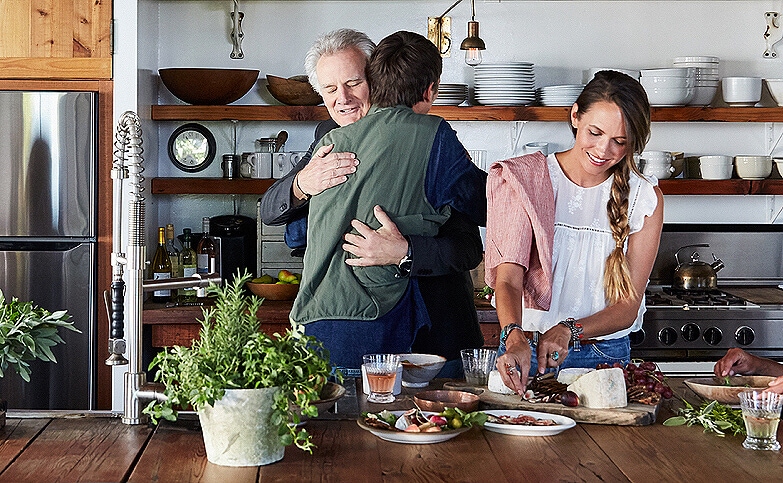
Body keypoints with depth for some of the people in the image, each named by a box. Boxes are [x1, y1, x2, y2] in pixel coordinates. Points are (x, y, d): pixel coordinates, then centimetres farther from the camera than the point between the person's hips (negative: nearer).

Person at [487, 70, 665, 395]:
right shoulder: (523, 181, -1)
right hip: (524, 355, 0)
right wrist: (515, 338, -31)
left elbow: (628, 306, -1)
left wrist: (569, 330, -19)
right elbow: (508, 279, -11)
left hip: (607, 358, 1)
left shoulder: (644, 198, 2)